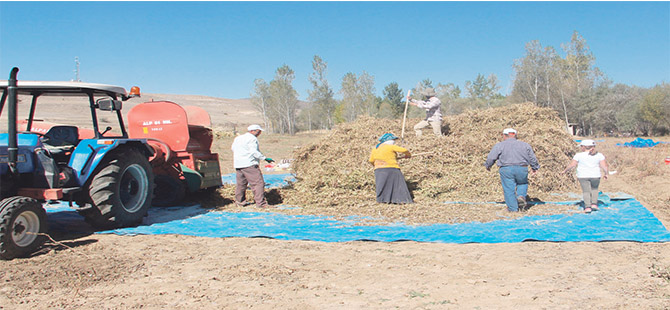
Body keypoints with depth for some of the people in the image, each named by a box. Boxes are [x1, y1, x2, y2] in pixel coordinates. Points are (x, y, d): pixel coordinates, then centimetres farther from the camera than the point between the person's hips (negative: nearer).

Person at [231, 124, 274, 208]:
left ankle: (240, 201, 27)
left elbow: (233, 148, 26)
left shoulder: (238, 138, 18)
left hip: (238, 164, 9)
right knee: (258, 183, -8)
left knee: (240, 183, 18)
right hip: (249, 164, -9)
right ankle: (261, 203, -12)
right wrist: (265, 158, -16)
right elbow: (254, 151, -17)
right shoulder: (252, 138, -8)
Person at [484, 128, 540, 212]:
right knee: (523, 183, 24)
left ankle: (513, 208, 2)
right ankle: (521, 196, -1)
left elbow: (491, 157, 4)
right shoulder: (525, 145, 15)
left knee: (509, 189, 3)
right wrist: (535, 167, 32)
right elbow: (532, 158, 18)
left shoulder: (500, 145, 6)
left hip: (506, 170, -3)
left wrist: (488, 165, 22)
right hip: (522, 169, 3)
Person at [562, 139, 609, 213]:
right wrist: (606, 174, 10)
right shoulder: (599, 155, 1)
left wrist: (565, 171, 11)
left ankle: (587, 207, -9)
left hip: (583, 176, -2)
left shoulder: (579, 155, -4)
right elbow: (604, 166, -4)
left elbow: (571, 165, -2)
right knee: (594, 189, 21)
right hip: (595, 176, 2)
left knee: (586, 191, 2)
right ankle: (594, 204, 10)